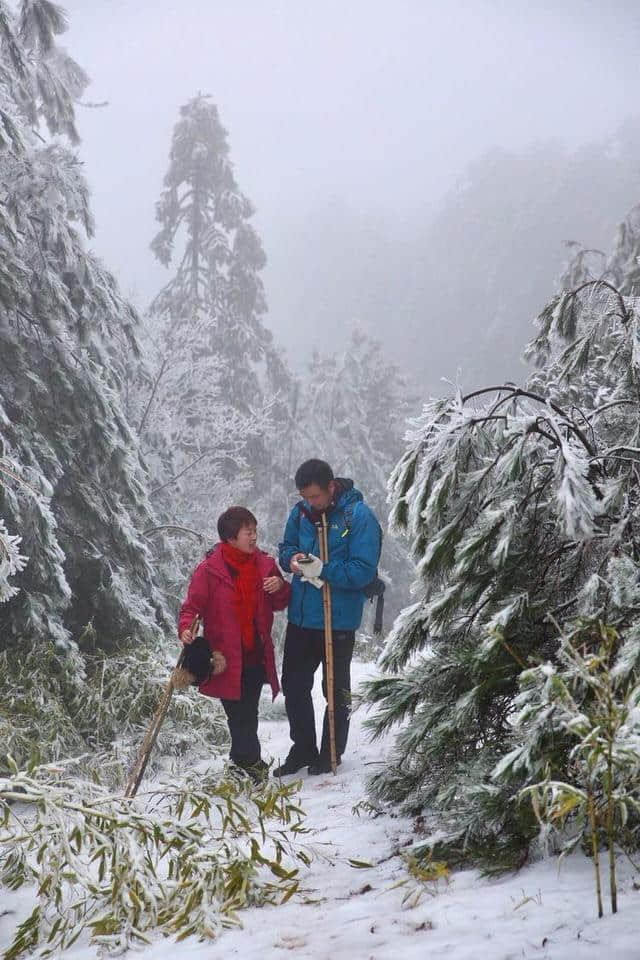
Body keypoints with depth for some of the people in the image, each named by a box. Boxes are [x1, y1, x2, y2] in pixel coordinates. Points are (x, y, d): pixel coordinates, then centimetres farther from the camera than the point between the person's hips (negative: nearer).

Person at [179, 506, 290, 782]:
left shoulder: (264, 564, 5)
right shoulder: (209, 569, -10)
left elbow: (280, 604, 15)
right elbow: (192, 606, -7)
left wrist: (280, 587, -7)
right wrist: (186, 629, -26)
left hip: (256, 657, 5)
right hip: (226, 658, -4)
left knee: (248, 715, 16)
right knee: (239, 717, -1)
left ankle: (242, 762, 31)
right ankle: (253, 764, 12)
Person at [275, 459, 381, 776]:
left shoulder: (359, 517, -17)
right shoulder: (301, 511, 1)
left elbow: (363, 571, -21)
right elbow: (286, 547, 14)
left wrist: (322, 570, -28)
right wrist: (292, 559, -9)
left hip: (338, 620, -6)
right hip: (301, 616, 6)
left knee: (336, 690, 10)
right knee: (293, 685, 14)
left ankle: (331, 755, 25)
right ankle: (303, 749, 30)